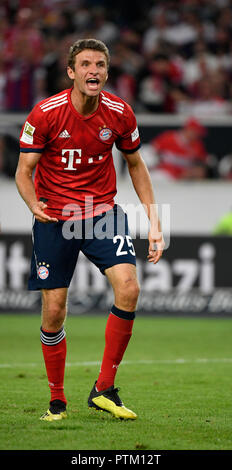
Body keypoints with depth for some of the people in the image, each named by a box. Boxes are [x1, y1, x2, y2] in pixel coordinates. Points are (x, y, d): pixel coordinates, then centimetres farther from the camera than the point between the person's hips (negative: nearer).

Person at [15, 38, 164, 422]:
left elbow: (135, 164, 10)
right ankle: (57, 400, 19)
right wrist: (34, 204, -29)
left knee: (128, 288, -20)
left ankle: (104, 390, -8)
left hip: (103, 212, 2)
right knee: (53, 311, -2)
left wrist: (153, 220, 5)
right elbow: (24, 171, -8)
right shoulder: (45, 114, -13)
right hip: (54, 218, -2)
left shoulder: (120, 113, -5)